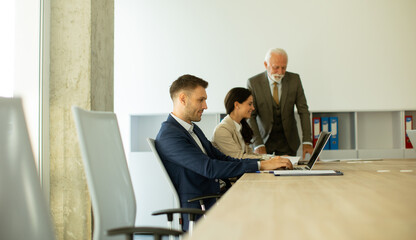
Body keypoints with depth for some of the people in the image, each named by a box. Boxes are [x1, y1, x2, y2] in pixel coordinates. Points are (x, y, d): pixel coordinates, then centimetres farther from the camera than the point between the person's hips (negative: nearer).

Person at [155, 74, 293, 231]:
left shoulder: (193, 129, 17)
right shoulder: (169, 135, -15)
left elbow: (222, 159, 15)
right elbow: (210, 168, -23)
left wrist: (266, 162, 1)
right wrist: (261, 165, -22)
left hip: (212, 203, 9)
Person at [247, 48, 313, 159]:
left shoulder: (294, 79, -5)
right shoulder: (253, 83, -11)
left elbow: (303, 111, -5)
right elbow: (250, 116, -12)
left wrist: (307, 142, -14)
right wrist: (258, 145, -22)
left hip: (288, 141, 2)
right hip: (264, 139, -1)